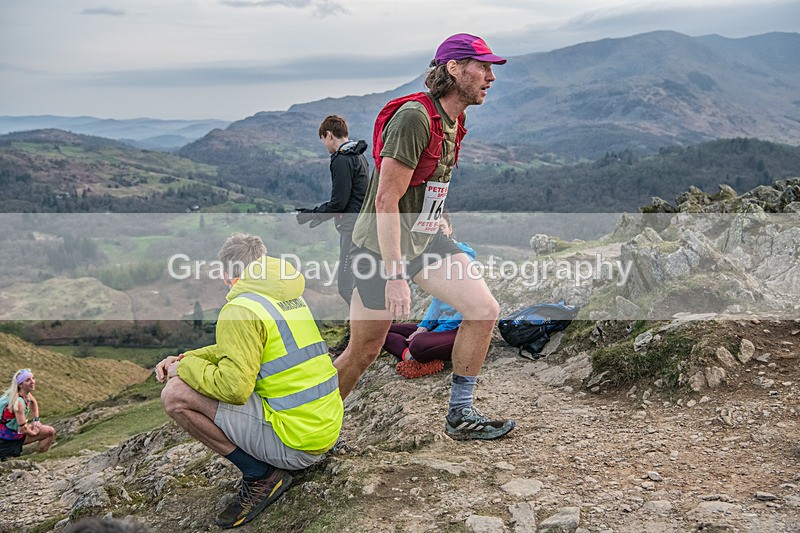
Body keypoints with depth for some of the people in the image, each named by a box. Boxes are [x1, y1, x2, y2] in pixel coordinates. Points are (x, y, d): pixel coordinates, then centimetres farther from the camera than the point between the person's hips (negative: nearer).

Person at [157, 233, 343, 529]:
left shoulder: (241, 309, -14)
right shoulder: (291, 296, 14)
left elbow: (234, 387, -22)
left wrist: (185, 368, -5)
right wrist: (186, 358, 16)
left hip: (296, 442, -9)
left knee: (176, 395, -10)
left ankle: (260, 476, -3)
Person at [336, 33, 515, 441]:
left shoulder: (454, 121, 7)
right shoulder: (414, 117, -23)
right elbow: (386, 201, -25)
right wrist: (395, 276, -26)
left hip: (425, 240, 8)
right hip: (382, 248, -8)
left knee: (484, 310, -5)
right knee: (363, 353, 3)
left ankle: (460, 415, 9)